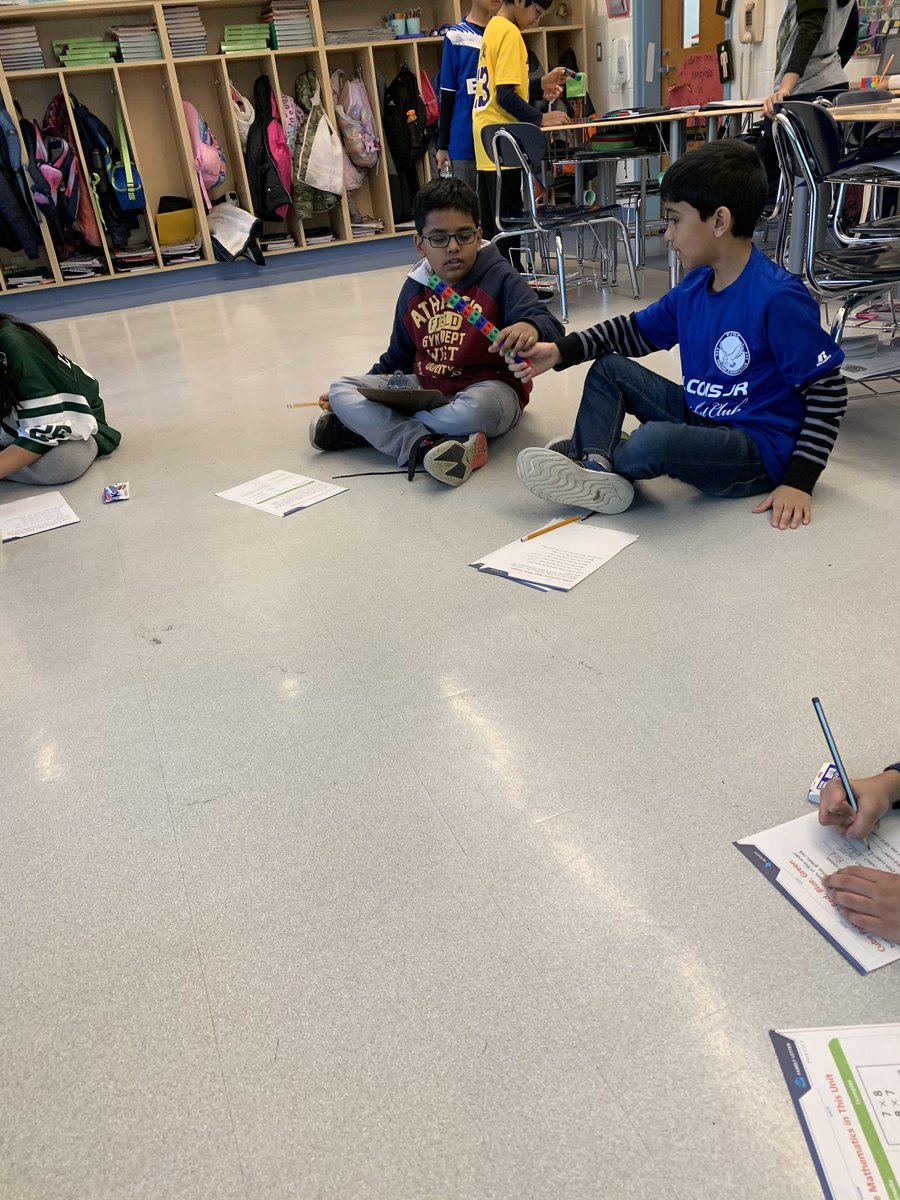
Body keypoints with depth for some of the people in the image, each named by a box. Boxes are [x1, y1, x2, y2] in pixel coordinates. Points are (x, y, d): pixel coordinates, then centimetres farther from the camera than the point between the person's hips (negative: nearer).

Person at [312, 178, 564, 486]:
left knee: (476, 409, -43)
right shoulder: (414, 290, 7)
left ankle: (371, 426, -22)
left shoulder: (499, 279, -9)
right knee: (341, 390, -9)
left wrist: (530, 328, -46)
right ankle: (422, 445, -32)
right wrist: (367, 388, 12)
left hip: (487, 388, -5)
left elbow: (549, 326, -21)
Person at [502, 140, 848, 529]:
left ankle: (584, 450, -2)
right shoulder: (694, 287, 4)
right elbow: (637, 330, 16)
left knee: (652, 441, -36)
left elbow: (828, 390, -18)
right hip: (699, 418, 9)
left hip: (758, 450, -9)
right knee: (609, 368, 8)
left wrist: (798, 481, -23)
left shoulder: (779, 298, -21)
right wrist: (560, 352, 3)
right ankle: (594, 467, -15)